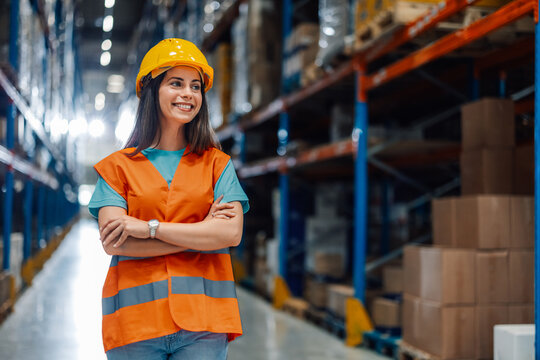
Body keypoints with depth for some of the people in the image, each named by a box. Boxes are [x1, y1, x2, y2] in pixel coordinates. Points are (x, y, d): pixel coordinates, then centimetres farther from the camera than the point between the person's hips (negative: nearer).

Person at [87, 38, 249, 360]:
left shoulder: (216, 163, 9)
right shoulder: (118, 166, 7)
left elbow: (232, 234, -5)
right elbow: (114, 243, -6)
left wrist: (149, 228, -9)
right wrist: (201, 233, -7)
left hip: (203, 320, 1)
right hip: (135, 319, -1)